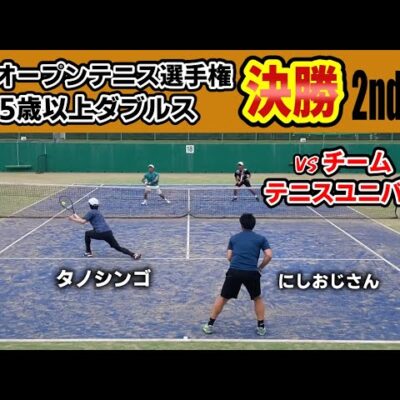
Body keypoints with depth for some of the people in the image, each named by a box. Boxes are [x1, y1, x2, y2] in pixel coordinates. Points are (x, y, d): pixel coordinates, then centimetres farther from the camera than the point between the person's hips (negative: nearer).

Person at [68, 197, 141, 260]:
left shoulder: (91, 212, 4)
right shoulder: (97, 212, 29)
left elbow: (83, 221, -6)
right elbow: (84, 219, 35)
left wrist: (73, 219, 7)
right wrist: (76, 216, 41)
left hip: (101, 233, -7)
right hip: (109, 232, 7)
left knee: (87, 234, 21)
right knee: (118, 248, 8)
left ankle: (88, 252, 20)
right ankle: (133, 254, -13)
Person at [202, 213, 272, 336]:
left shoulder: (234, 238, 17)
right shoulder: (261, 238, 12)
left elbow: (229, 257, 15)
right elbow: (269, 255, 1)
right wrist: (260, 268, 13)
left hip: (234, 272, 1)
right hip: (252, 273, -1)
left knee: (222, 298, 18)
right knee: (257, 299, 24)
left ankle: (210, 325, 22)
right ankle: (261, 327, 23)